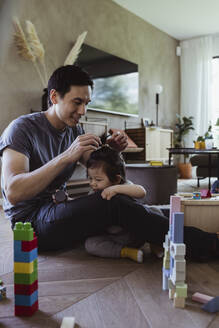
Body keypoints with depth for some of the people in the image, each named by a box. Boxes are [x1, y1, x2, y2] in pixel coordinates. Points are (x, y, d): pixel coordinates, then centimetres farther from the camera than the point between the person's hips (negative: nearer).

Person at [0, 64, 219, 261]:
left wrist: (111, 152, -12)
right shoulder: (22, 128, -13)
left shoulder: (74, 130, 8)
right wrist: (67, 156, -32)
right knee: (113, 202, -28)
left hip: (57, 211, 8)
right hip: (31, 221, -8)